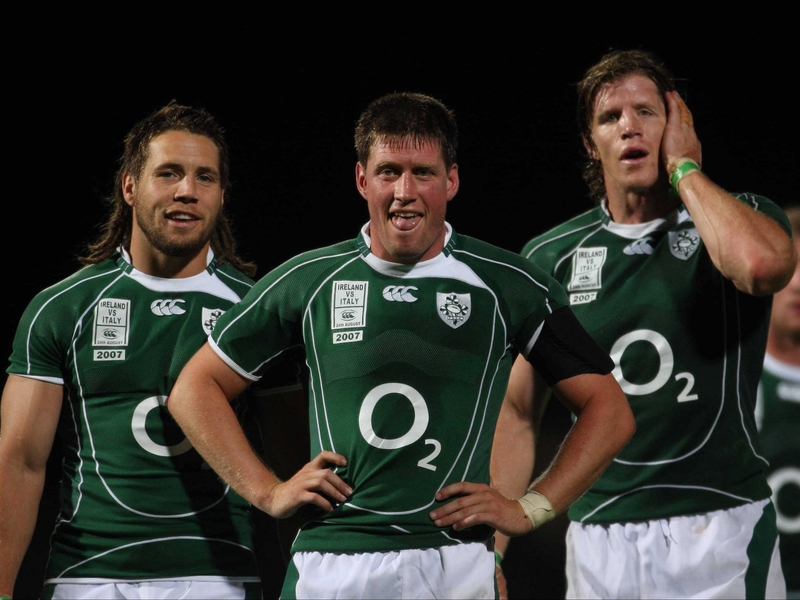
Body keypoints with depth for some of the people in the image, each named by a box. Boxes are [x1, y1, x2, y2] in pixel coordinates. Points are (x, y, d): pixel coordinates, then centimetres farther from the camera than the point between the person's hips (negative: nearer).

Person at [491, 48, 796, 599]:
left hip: (721, 527, -2)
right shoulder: (553, 256, 9)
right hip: (599, 538, 2)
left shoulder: (743, 218, 2)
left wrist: (684, 168, -8)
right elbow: (519, 411, 12)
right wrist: (491, 553, 5)